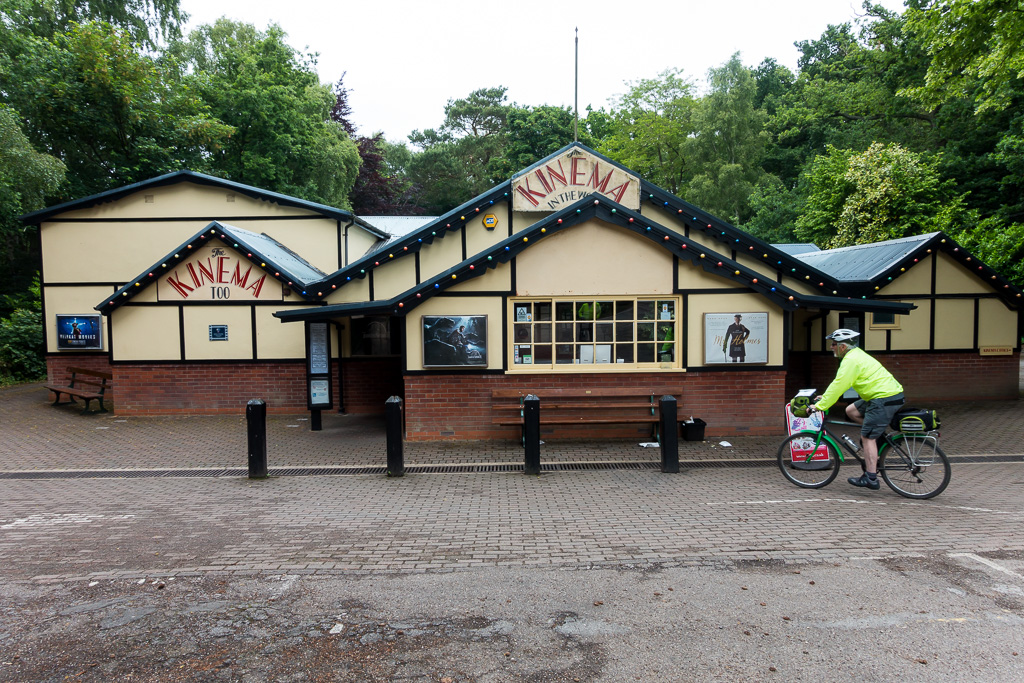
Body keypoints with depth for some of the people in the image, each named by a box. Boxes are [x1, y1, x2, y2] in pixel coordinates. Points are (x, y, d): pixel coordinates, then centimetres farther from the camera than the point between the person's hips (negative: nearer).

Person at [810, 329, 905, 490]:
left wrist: (820, 405, -13)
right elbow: (839, 384, 25)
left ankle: (871, 479, -6)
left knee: (867, 437, -7)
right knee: (851, 411, 16)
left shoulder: (851, 360, -15)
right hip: (891, 393, 10)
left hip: (885, 399, -10)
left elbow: (839, 386, -18)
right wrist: (825, 397, 24)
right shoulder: (856, 354, 17)